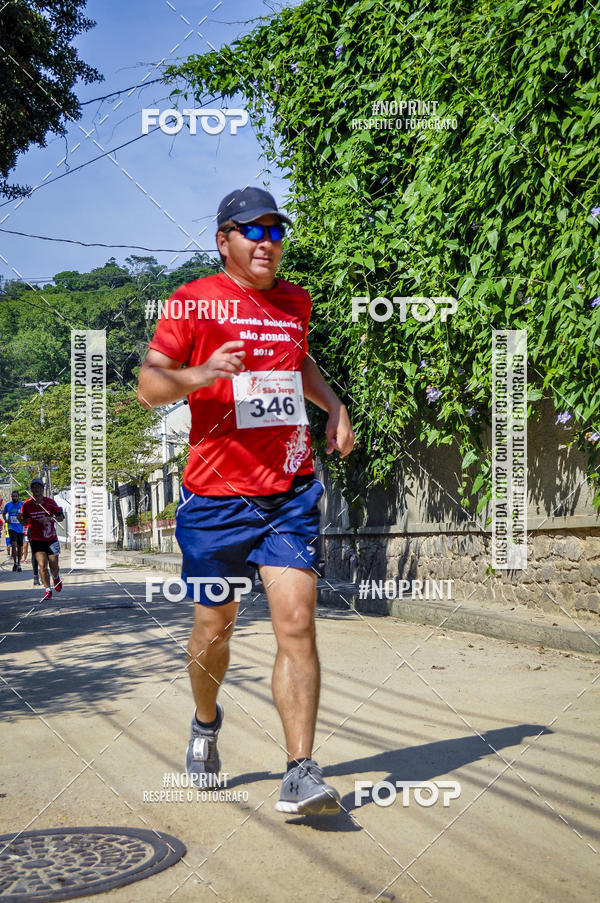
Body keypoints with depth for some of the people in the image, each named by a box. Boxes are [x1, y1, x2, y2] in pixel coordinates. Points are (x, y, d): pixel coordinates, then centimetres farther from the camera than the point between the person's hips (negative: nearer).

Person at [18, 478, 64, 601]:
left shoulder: (50, 502, -4)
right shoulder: (27, 505, -1)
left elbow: (61, 517, -1)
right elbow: (25, 522, 10)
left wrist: (49, 519, -17)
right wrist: (20, 518, -13)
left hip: (51, 539, 0)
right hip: (36, 539, 0)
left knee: (54, 566, 2)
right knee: (42, 565, -13)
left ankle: (56, 578, 38)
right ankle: (47, 590, -1)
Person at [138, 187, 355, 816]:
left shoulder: (296, 301, 13)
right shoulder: (193, 301, -2)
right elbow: (148, 387, -5)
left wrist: (333, 405, 16)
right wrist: (200, 374, -25)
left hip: (291, 492, 3)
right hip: (215, 494, -2)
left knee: (297, 625, -10)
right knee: (214, 628, 10)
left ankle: (300, 775, -7)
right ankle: (206, 721, 41)